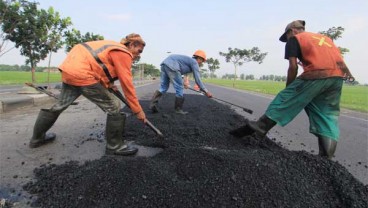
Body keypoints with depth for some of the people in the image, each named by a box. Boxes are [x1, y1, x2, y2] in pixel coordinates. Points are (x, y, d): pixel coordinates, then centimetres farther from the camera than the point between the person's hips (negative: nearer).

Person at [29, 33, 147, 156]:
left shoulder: (115, 47, 20)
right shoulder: (123, 54, -8)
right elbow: (127, 84, -13)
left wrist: (108, 84, 11)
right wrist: (138, 110, -9)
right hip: (82, 75, -10)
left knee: (60, 104, 25)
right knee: (114, 108, -5)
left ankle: (37, 138, 44)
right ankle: (115, 146, 6)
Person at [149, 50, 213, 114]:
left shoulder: (187, 60, 33)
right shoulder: (194, 62, 8)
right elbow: (197, 79, 2)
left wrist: (182, 83, 46)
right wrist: (206, 91, 8)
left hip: (165, 64, 9)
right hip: (171, 66, -9)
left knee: (163, 88, 13)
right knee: (179, 89, 1)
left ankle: (153, 104, 2)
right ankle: (178, 109, 11)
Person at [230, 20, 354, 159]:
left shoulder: (294, 39, 12)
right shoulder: (325, 38, 32)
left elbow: (293, 67, 0)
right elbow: (339, 59, 19)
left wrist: (288, 89, 7)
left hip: (316, 75, -6)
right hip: (337, 77, 7)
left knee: (285, 99, 3)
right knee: (328, 115, 9)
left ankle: (260, 128, 6)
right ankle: (326, 156, 10)